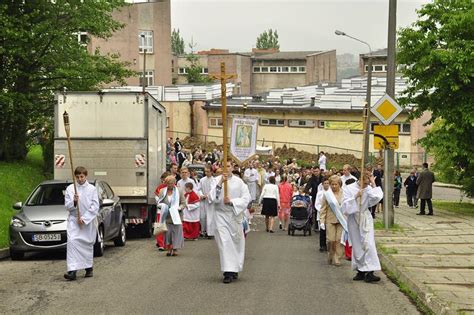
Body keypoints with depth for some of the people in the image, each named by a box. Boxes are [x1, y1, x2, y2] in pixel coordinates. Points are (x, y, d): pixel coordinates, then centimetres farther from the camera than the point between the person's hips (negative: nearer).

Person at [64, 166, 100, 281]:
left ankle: (89, 268, 26)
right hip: (74, 220, 0)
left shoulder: (92, 189, 0)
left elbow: (95, 207, -5)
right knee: (72, 241, -17)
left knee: (88, 244, 8)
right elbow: (67, 206, 1)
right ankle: (72, 271, -24)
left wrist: (84, 218, -12)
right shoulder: (70, 188, 4)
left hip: (88, 221, 0)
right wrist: (74, 202, -20)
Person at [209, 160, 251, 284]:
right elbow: (212, 197, -13)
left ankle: (235, 269, 26)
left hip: (235, 215, 2)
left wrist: (231, 202, -16)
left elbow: (246, 198, -4)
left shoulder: (239, 182, 1)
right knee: (224, 242, -11)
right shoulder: (216, 181, -1)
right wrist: (220, 183, -22)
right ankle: (228, 272, -13)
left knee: (236, 242, 9)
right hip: (221, 215, -2)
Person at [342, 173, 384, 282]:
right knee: (357, 246, 7)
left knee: (368, 244, -10)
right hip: (354, 220, 0)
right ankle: (361, 271, 18)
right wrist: (356, 196, -22)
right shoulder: (349, 189, -5)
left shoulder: (368, 189, 0)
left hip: (365, 220, 0)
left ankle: (369, 272, -13)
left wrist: (373, 184, -15)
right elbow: (346, 205, -12)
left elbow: (377, 197, -18)